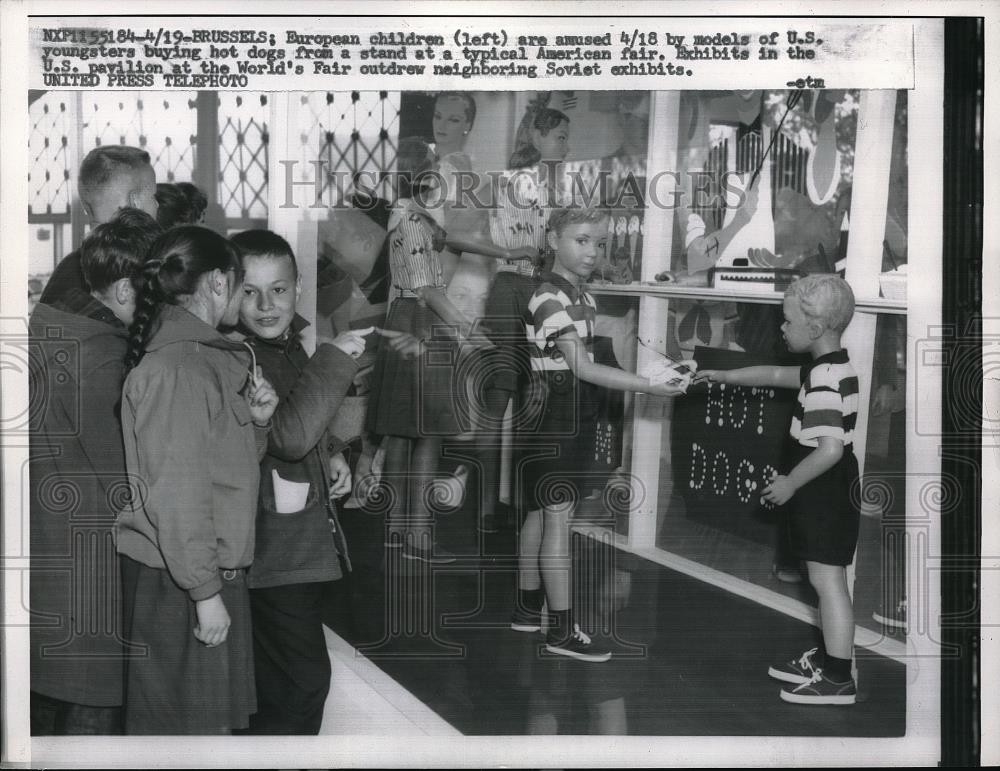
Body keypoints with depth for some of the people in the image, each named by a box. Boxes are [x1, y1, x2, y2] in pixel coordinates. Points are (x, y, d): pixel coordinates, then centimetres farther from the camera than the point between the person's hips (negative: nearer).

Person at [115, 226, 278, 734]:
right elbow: (175, 492, -21)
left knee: (218, 719, 14)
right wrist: (205, 591, -20)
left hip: (215, 569, 9)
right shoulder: (175, 367, -18)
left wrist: (256, 421, 0)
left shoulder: (210, 357, 12)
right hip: (176, 583, -9)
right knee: (187, 725, 0)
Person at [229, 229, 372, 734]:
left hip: (310, 538, 9)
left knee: (279, 684, 21)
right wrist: (336, 357, -28)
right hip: (276, 555, -9)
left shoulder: (293, 342, 7)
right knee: (301, 684, -6)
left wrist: (333, 455, 7)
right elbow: (290, 435, -33)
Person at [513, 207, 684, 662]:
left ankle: (528, 609, 27)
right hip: (550, 419, -9)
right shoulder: (549, 297, -19)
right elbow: (583, 368, -26)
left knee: (539, 515, 16)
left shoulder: (582, 295, 11)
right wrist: (648, 386, -29)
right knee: (558, 520, -6)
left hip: (571, 420, 9)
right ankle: (562, 630, 0)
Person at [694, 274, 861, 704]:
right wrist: (725, 376, 23)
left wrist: (789, 484, -22)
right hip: (825, 494, 10)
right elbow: (775, 375, 23)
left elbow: (831, 448, -32)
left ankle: (838, 681, 4)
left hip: (826, 494, -10)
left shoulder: (826, 380, -24)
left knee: (827, 580, -3)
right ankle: (826, 659, 30)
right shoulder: (829, 367, 8)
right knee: (824, 578, 18)